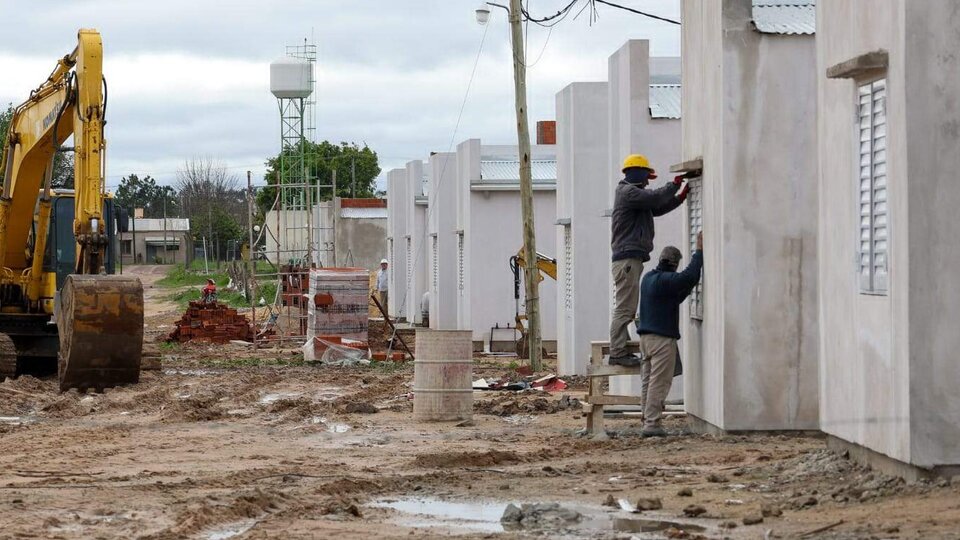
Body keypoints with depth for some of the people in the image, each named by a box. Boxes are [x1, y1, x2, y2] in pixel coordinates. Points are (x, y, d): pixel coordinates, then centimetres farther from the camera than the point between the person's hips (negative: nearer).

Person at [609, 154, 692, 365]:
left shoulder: (634, 193, 26)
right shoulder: (628, 192, -7)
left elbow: (658, 208, 24)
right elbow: (655, 198, -18)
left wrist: (682, 195, 16)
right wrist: (676, 183, -6)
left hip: (631, 258, 11)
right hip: (628, 258, -11)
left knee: (626, 308, 11)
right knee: (625, 307, -12)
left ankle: (621, 350, 13)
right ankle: (618, 352, -14)